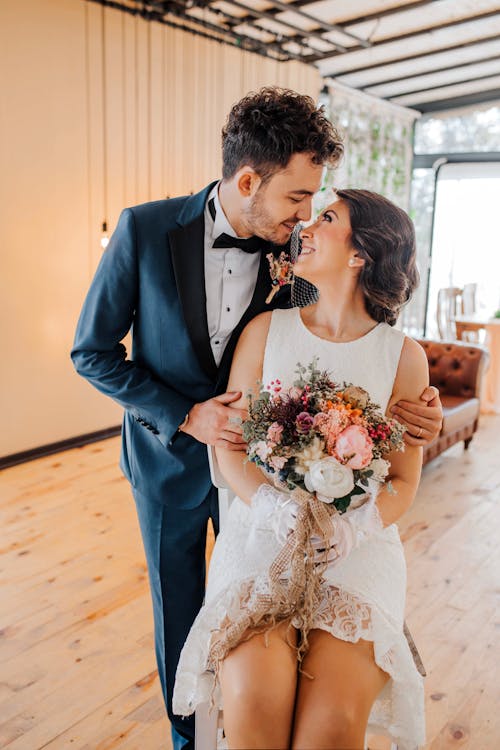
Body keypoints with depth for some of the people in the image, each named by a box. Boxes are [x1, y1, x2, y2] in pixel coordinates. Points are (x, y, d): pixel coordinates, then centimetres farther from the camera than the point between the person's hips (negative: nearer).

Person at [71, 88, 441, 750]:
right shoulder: (146, 229, -18)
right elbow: (92, 351, -11)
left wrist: (410, 405, -22)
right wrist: (184, 416, -22)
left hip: (255, 459, 1)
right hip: (170, 460, -1)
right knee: (178, 612, 19)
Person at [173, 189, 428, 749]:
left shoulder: (403, 356, 2)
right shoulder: (266, 330, 4)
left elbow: (403, 482, 3)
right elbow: (229, 448, 1)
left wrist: (350, 528, -16)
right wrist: (277, 507, -17)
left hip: (358, 545, 0)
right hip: (262, 531, 1)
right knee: (254, 700, -22)